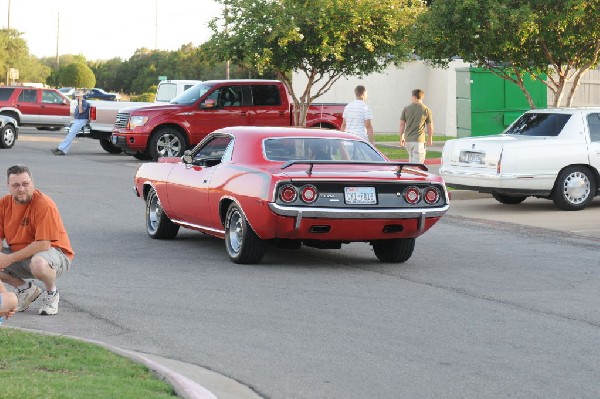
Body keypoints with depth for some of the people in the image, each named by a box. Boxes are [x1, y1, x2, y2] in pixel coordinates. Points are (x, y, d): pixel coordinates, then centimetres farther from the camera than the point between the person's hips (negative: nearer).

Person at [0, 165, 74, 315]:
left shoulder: (44, 205, -22)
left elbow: (43, 245, -27)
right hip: (18, 255, 7)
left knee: (38, 263, -40)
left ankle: (51, 293, -5)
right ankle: (26, 289, 9)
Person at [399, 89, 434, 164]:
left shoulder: (406, 109, 3)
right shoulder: (426, 110, -2)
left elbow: (402, 124, 5)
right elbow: (430, 127, 1)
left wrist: (401, 138, 16)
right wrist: (430, 138, 16)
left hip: (408, 140, 3)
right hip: (419, 140, -3)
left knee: (411, 158, 20)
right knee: (417, 162, -5)